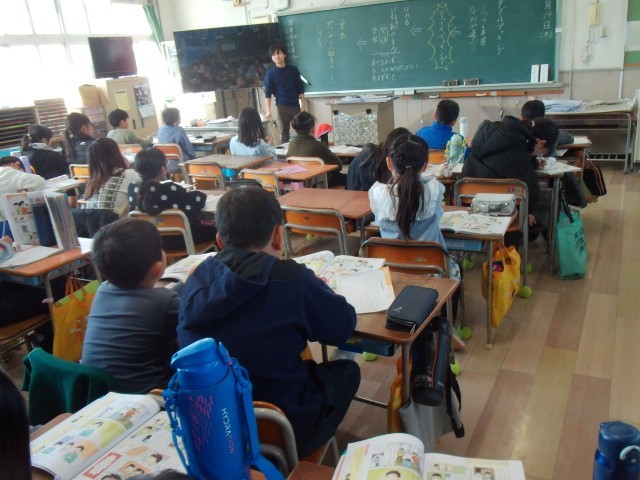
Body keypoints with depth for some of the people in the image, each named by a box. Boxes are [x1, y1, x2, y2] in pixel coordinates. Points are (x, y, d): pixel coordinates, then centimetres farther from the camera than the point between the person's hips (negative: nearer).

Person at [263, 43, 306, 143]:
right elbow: (267, 93, -3)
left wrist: (303, 105, 0)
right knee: (284, 133, 1)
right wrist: (268, 110, -13)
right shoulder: (270, 73, 0)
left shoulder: (293, 70, 5)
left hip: (295, 105, 2)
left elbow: (300, 89, 8)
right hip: (282, 107, -2)